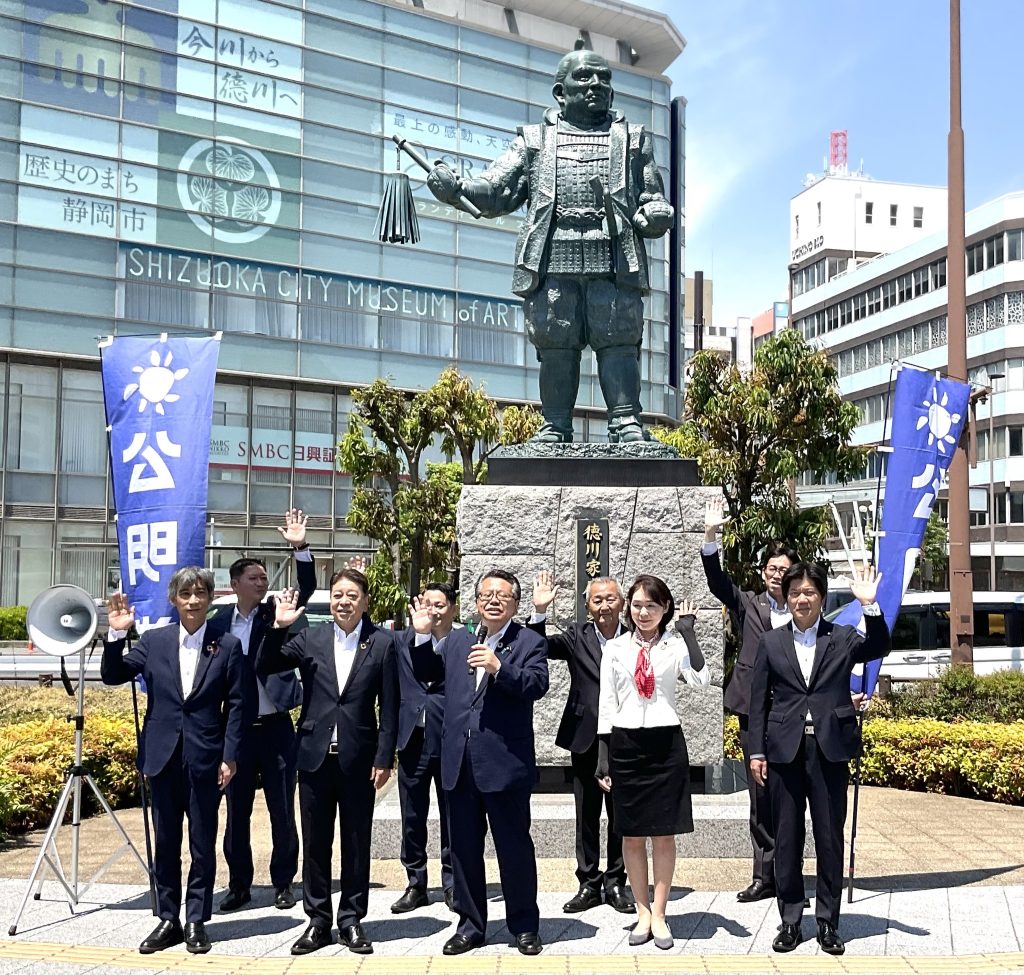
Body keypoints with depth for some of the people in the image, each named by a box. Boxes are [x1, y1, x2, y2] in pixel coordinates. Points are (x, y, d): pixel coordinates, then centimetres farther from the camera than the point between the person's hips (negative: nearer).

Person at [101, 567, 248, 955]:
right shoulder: (154, 640, 4)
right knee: (165, 843, 10)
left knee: (203, 844, 7)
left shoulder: (227, 645, -2)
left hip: (205, 759, -2)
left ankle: (196, 921, 18)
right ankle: (168, 920, 22)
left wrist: (229, 756, -6)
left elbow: (237, 705, -2)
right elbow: (112, 676, 3)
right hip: (163, 756, 2)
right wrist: (116, 634, -11)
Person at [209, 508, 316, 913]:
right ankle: (239, 884, 22)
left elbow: (307, 588, -11)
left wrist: (300, 547, -23)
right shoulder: (218, 623, 3)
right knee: (237, 811, 10)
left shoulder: (277, 614, 1)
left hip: (276, 727, -1)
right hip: (236, 729, 1)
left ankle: (283, 883, 18)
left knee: (282, 810, 6)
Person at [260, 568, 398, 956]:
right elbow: (264, 668, -1)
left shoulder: (382, 643, -2)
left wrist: (384, 758, -6)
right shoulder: (310, 638, 3)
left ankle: (351, 919, 21)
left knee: (356, 844, 8)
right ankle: (318, 920, 21)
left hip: (359, 760, -1)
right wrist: (278, 627, -14)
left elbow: (389, 706, -2)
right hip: (315, 756, 2)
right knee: (315, 843, 9)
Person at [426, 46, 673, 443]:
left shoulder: (633, 139, 24)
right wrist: (454, 188, -7)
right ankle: (555, 427, 3)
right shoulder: (535, 140, 21)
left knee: (618, 341, -7)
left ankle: (626, 422, -4)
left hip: (615, 261, 0)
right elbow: (496, 192, 13)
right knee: (555, 346, -3)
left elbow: (652, 195, 20)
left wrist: (656, 214, -5)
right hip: (551, 261, 0)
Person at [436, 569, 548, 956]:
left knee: (515, 848, 5)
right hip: (459, 762, 4)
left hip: (505, 762, -4)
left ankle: (524, 926, 21)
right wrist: (421, 635, 10)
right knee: (464, 849, 12)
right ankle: (470, 925, 26)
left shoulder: (529, 643, -1)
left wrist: (499, 668, -31)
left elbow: (537, 685, -17)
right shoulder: (456, 641, 13)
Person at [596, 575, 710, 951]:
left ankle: (659, 915, 16)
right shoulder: (614, 648, 5)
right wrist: (603, 757, 1)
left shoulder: (675, 645, 0)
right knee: (632, 833, 8)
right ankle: (643, 912, 20)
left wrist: (687, 629, -14)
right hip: (626, 745, 1)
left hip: (666, 744, -1)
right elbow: (606, 705, 5)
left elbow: (701, 679, -19)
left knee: (664, 833, 5)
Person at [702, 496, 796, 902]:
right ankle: (764, 876, 14)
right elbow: (717, 580, -4)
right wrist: (710, 535, -18)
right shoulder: (749, 605, 9)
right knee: (760, 797, 7)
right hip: (754, 714, 1)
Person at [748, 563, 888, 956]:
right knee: (787, 839, 8)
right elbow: (759, 701, 5)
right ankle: (790, 921, 19)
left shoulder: (843, 639, 4)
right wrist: (757, 752, 2)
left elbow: (879, 648, -15)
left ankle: (828, 923, 19)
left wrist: (870, 605, -27)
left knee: (830, 839, 7)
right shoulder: (771, 643, 6)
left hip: (830, 751, -1)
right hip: (785, 751, 1)